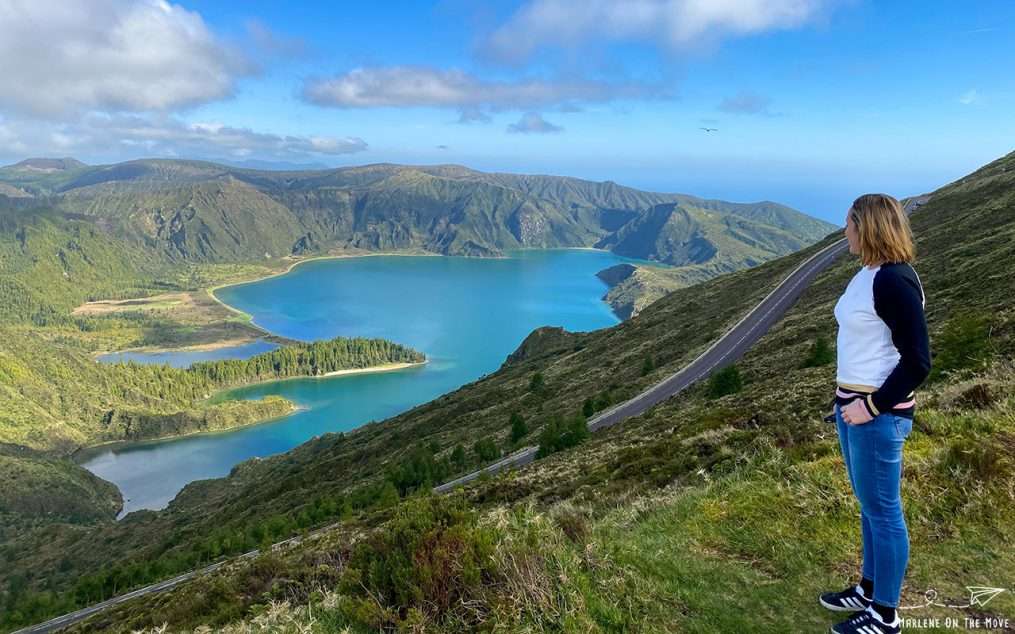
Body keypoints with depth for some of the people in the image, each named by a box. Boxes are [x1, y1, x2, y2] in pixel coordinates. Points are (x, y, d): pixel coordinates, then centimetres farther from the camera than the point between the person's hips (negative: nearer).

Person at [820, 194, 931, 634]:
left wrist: (872, 406, -19)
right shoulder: (868, 274, 9)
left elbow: (917, 362, -21)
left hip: (878, 412, -10)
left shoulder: (894, 281, -21)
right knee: (870, 506, 20)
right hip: (854, 403, 10)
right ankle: (869, 590, 37)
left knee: (882, 511, 4)